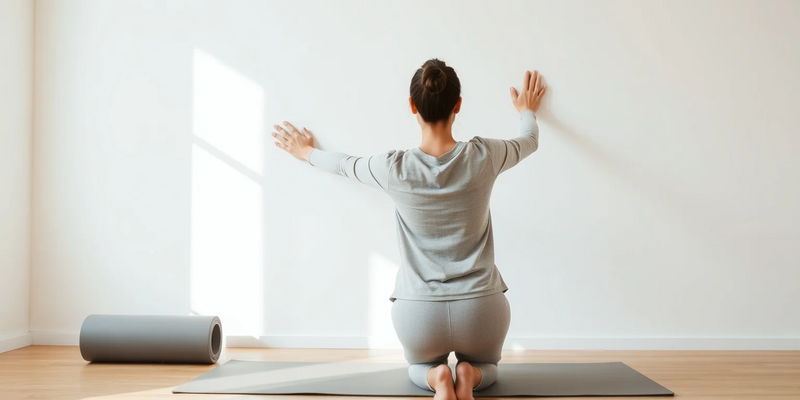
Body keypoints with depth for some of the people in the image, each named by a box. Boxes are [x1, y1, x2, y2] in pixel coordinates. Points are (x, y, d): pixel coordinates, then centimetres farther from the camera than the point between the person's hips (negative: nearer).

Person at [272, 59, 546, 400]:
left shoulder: (394, 169, -12)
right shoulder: (482, 157, -11)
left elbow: (345, 164, 10)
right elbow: (529, 141, 13)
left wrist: (306, 152, 32)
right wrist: (527, 111, 36)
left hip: (418, 313, 0)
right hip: (481, 308, 0)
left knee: (421, 367, 34)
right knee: (486, 366, 34)